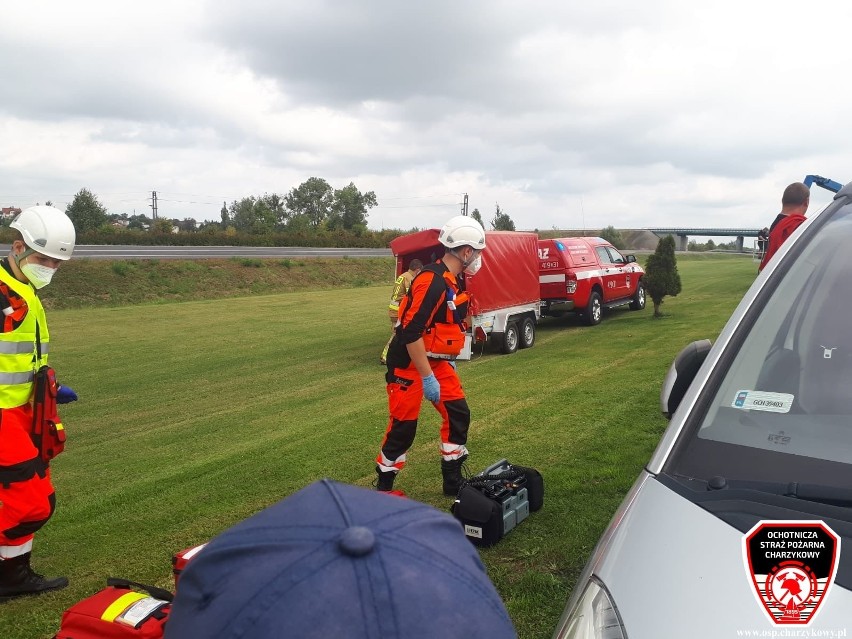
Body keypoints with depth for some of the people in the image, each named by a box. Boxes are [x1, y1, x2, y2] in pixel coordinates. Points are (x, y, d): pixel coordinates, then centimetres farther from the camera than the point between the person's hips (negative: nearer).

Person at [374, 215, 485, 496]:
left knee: (458, 414, 9)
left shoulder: (454, 281, 6)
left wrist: (449, 361, 24)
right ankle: (383, 486, 17)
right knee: (403, 426, -1)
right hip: (409, 363, -9)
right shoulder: (432, 281, -25)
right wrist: (427, 377, -27)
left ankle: (453, 480, 21)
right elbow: (411, 333, -29)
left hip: (436, 361, 9)